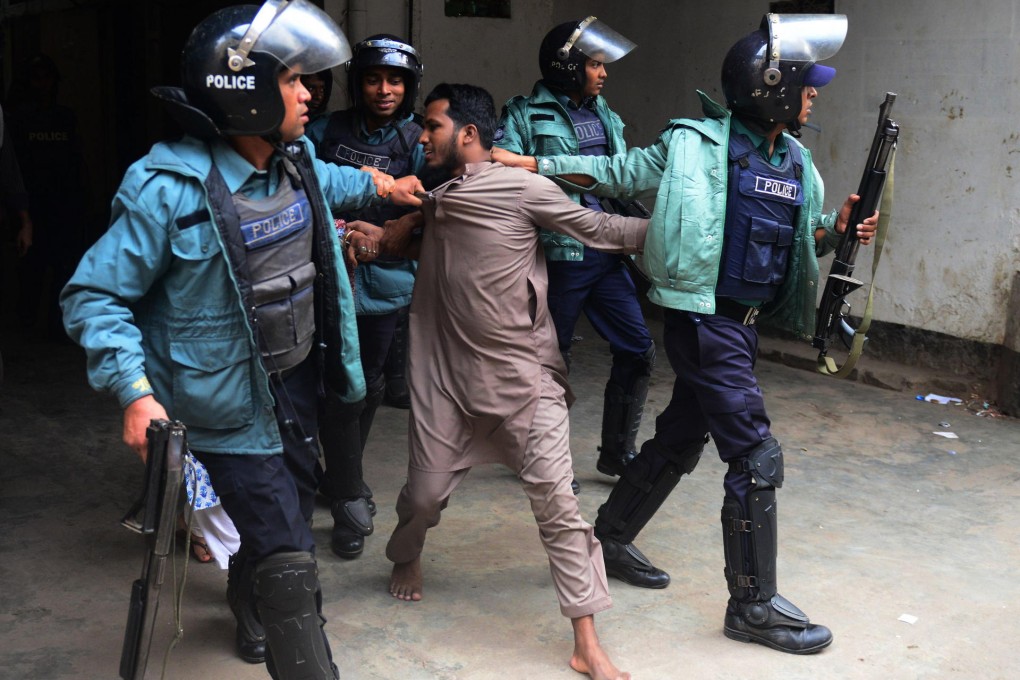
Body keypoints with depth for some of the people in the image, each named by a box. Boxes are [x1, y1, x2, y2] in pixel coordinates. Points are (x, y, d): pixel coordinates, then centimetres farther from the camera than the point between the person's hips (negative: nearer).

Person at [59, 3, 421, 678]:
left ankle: (251, 612, 58)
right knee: (289, 561, -9)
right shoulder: (170, 190, -26)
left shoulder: (294, 159, -3)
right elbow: (92, 296, -19)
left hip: (296, 380, 8)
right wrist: (135, 392, -27)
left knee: (293, 501, 28)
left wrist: (378, 184, 37)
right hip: (233, 404, -8)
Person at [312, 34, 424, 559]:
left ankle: (342, 476, 37)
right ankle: (350, 501, 5)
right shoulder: (331, 131, 2)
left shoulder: (415, 142, 0)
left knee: (371, 384, 13)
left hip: (385, 278, 1)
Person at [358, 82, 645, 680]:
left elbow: (597, 228, -2)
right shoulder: (432, 193, 11)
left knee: (556, 499, -8)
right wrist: (405, 221, 6)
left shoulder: (523, 189, -7)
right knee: (426, 491, 11)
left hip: (523, 375, -4)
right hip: (448, 375, 5)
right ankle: (406, 559, 46)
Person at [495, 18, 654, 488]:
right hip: (559, 254, -6)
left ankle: (617, 452, 19)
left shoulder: (604, 115, 14)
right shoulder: (527, 115, -5)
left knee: (637, 349, 4)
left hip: (607, 254, 6)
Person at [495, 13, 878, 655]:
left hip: (745, 324, 8)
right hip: (705, 321, -8)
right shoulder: (698, 145, -12)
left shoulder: (795, 161, 8)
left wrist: (837, 228, -5)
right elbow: (616, 171, -4)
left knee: (680, 440, 19)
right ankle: (754, 605, 6)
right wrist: (527, 163, -6)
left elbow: (795, 240, 16)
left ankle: (610, 539, 38)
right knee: (757, 457, -8)